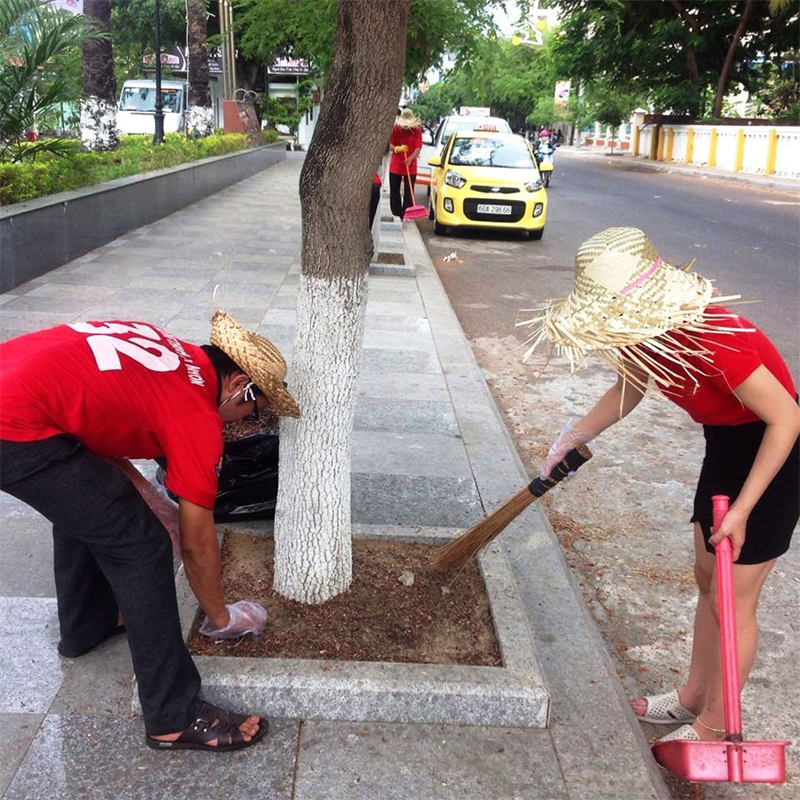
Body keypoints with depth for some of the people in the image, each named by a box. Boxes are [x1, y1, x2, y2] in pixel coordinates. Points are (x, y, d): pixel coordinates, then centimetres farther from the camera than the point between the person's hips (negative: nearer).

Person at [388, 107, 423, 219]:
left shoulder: (417, 130, -5)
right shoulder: (395, 129, -1)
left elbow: (418, 147, -12)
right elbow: (390, 145, 0)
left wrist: (411, 158, -30)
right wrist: (397, 149, -23)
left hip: (410, 167, -2)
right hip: (395, 166, 2)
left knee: (408, 193, -3)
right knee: (394, 192, 7)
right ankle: (396, 214, 16)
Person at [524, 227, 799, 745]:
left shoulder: (711, 340, -35)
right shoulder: (646, 332, -9)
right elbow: (628, 391, 12)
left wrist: (741, 510, -24)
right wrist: (574, 438, 8)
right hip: (726, 445, 8)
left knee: (732, 601, 2)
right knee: (707, 580, 19)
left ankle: (713, 728, 21)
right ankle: (694, 696, 37)